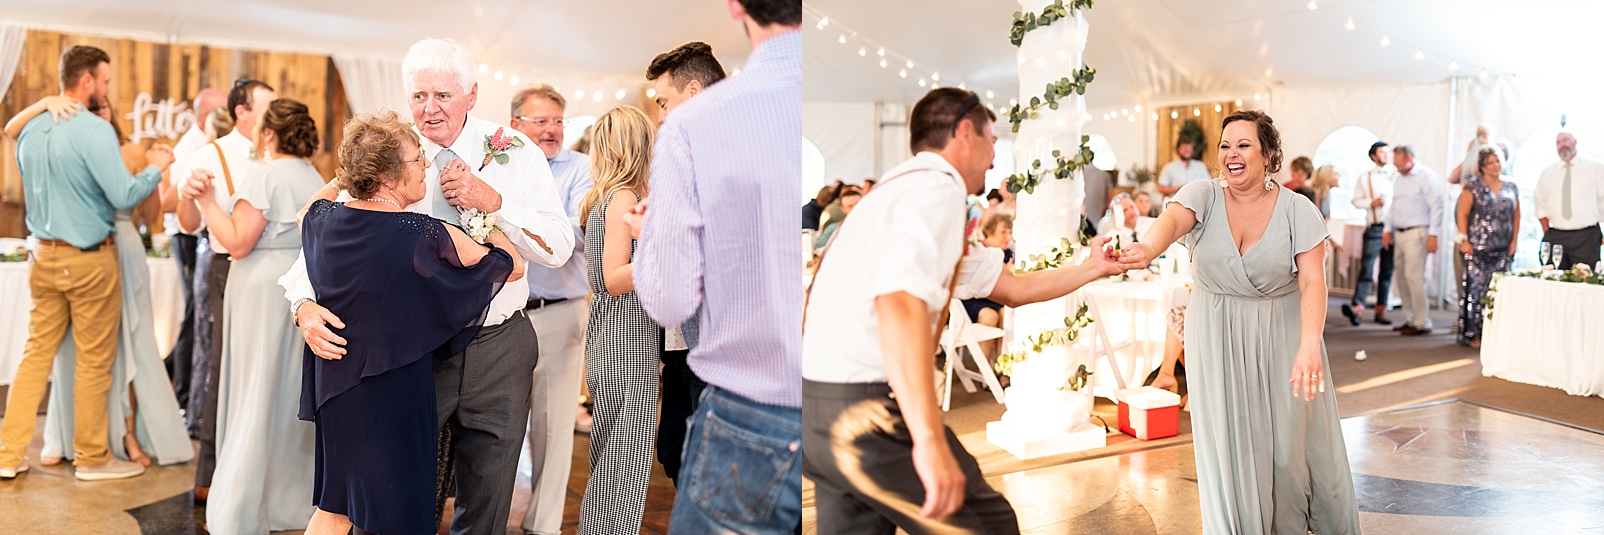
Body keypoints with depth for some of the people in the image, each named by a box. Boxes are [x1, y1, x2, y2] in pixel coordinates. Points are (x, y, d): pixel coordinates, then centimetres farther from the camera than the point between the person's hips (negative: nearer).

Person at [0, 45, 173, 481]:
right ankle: (91, 457, 13)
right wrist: (156, 168, -5)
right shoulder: (94, 130, -17)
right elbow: (124, 196, -20)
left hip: (45, 257, 7)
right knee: (94, 361, 3)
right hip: (90, 259, -7)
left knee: (36, 353, 13)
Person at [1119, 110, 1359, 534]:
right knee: (1228, 446, 3)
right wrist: (1148, 248, -56)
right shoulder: (1204, 196, -8)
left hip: (1281, 336, 0)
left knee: (1293, 439, 6)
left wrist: (1310, 344, -33)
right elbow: (1173, 219, -31)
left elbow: (1313, 281, -16)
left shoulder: (1297, 210, -8)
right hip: (1217, 339, 0)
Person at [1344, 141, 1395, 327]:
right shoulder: (1365, 178, 10)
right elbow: (1356, 200, 8)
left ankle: (1381, 310, 8)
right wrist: (1371, 202, -10)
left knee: (1387, 271, 5)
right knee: (1367, 268, -11)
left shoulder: (1397, 178, 11)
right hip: (1374, 228, -2)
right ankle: (1357, 307, -19)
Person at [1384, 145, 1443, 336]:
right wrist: (1388, 229, 15)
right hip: (1399, 234, 8)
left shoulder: (1426, 176, -8)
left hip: (1416, 233, -8)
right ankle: (1409, 319, 18)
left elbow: (1436, 206, -12)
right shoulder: (1400, 178, 16)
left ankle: (1422, 323, -5)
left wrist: (1433, 235, -17)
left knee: (1414, 276, -11)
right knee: (1402, 278, 9)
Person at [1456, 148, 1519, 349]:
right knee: (1477, 288, -6)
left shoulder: (1511, 187, 12)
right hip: (1478, 248, -4)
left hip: (1503, 249, 4)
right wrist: (1464, 240, -8)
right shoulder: (1473, 186, 0)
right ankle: (1473, 334, -1)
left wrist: (1514, 240, 7)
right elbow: (1462, 214, -2)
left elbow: (1516, 216, 15)